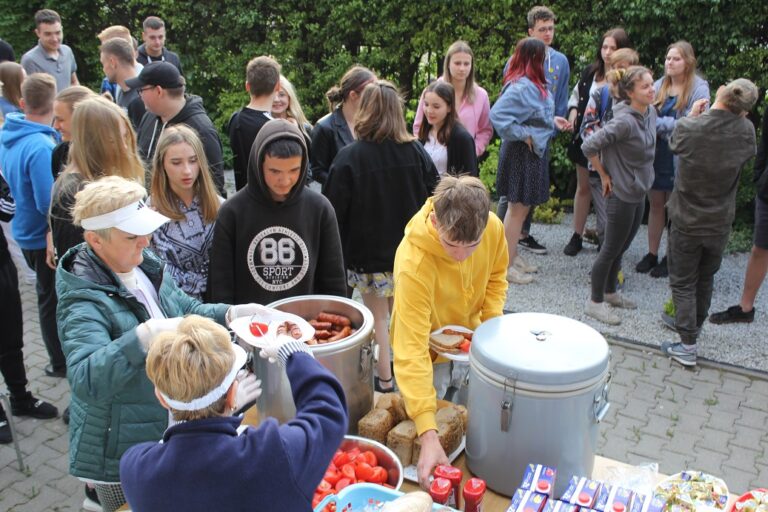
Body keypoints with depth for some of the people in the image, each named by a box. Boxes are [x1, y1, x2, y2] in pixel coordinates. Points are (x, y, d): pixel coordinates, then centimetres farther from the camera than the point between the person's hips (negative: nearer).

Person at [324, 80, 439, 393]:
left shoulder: (350, 157, -16)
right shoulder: (416, 152, -4)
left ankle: (385, 380, 18)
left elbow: (335, 212, -12)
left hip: (368, 253, -3)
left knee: (378, 316, 9)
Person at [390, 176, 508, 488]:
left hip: (470, 331, 4)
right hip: (427, 340, -4)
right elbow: (411, 350, -45)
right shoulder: (413, 264, -42)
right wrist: (428, 436, -49)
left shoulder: (494, 228, -26)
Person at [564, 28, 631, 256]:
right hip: (585, 139, 5)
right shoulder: (589, 72, 6)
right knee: (583, 187, 14)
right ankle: (576, 236, 24)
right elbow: (575, 97, 19)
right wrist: (573, 115, 1)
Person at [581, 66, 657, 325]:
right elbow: (589, 146, -25)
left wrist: (639, 173, 13)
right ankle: (595, 302, 16)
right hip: (621, 194, -8)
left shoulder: (651, 112, 2)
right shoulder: (624, 122, -25)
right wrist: (604, 176, -14)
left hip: (639, 193, 8)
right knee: (611, 249, 3)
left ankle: (610, 292, 36)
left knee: (621, 247, 20)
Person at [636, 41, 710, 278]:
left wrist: (658, 123, -17)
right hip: (656, 153, 4)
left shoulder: (699, 88, -10)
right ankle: (652, 254, 23)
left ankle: (671, 257, 22)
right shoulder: (659, 85, 3)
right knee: (656, 203, 11)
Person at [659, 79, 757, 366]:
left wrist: (693, 115, 15)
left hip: (687, 221, -3)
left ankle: (688, 346, 5)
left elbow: (674, 143, 2)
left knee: (683, 282, 7)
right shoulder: (745, 131, -13)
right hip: (720, 223, 3)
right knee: (705, 279, 22)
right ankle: (695, 326, 41)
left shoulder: (689, 127, -21)